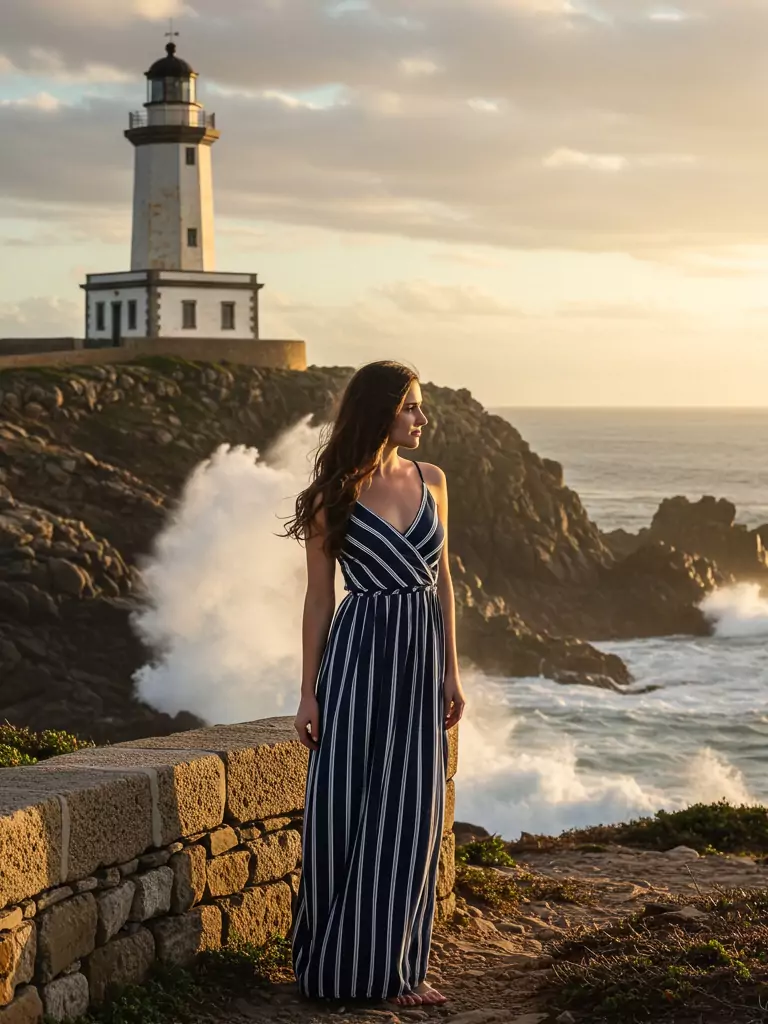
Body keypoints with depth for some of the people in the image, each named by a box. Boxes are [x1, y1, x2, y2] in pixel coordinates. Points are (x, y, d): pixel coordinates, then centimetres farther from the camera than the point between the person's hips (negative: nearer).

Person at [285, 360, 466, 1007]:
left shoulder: (430, 480, 8)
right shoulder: (334, 497, -4)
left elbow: (441, 578, 12)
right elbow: (319, 597, -2)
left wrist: (451, 669, 8)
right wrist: (309, 692, -4)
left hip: (420, 661, 4)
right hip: (359, 659, -4)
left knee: (412, 818, 5)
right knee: (346, 810, -2)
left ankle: (396, 965, 15)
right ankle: (340, 961, 11)